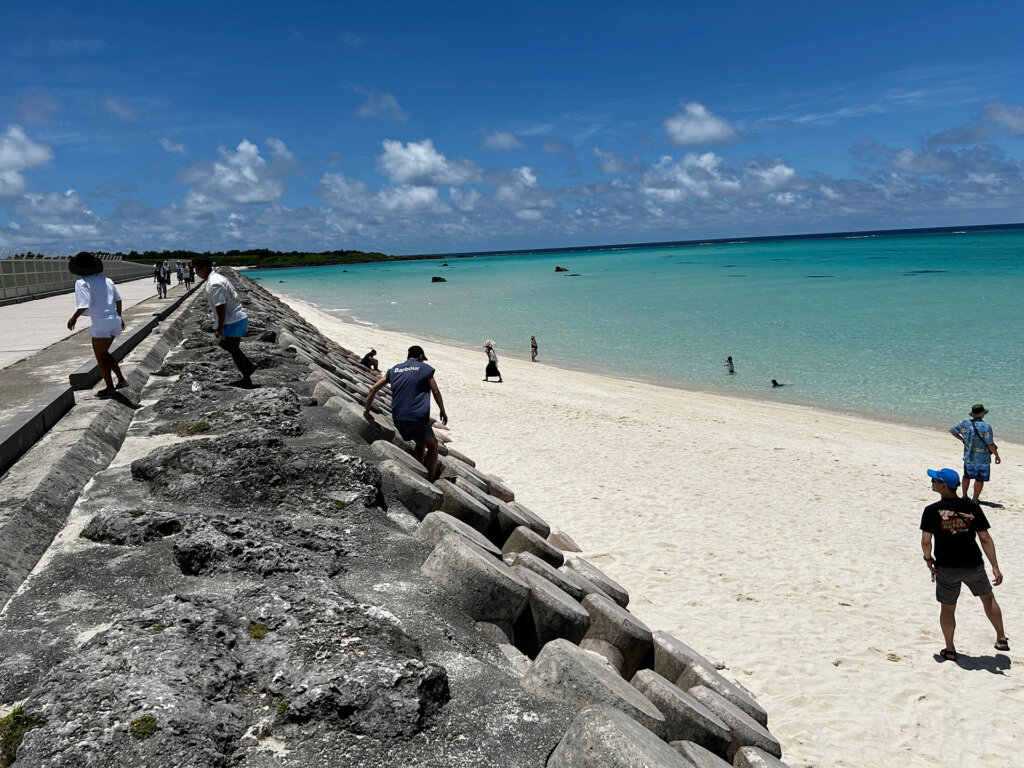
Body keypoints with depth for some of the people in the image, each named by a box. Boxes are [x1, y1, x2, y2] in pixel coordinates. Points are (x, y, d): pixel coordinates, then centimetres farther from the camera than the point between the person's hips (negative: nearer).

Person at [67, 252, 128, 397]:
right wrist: (119, 316, 28)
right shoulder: (106, 279, 9)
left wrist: (74, 318, -4)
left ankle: (110, 388, 13)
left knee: (100, 357, 7)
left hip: (100, 323, -7)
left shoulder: (82, 283, -11)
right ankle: (121, 380, 19)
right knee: (104, 353, 23)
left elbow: (84, 305, -20)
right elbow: (118, 299, 15)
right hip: (114, 320, 7)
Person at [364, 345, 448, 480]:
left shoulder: (394, 370, 17)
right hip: (417, 417, -6)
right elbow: (436, 392, 5)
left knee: (421, 443, 26)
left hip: (397, 418, 6)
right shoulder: (425, 368, 4)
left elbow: (373, 389, 15)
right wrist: (442, 411, 18)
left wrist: (366, 410, 23)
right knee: (432, 445, 14)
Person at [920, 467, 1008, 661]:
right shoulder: (972, 507, -3)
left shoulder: (932, 510, -12)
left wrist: (928, 559, 0)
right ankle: (1002, 639, 36)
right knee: (988, 598, 27)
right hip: (974, 565, 3)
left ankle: (950, 650, 22)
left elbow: (926, 541, -19)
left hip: (946, 567, -3)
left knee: (947, 608, 13)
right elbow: (985, 538, -5)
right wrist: (995, 567, -3)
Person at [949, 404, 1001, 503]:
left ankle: (964, 496, 31)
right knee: (979, 479, 6)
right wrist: (997, 456, -5)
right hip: (982, 459, -5)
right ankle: (974, 500, 11)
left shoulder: (965, 423, -4)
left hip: (968, 457, 5)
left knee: (967, 476, 20)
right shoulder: (985, 427, -21)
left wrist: (962, 439, 16)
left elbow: (952, 430, 8)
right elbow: (990, 445, -18)